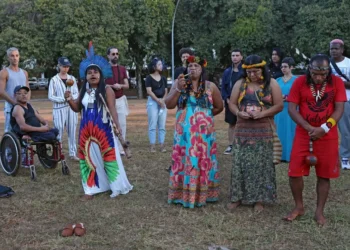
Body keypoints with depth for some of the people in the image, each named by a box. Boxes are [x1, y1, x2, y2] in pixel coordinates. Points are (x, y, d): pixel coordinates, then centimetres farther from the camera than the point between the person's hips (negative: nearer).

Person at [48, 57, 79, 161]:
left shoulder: (72, 78, 8)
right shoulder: (54, 80, -3)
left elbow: (77, 93, 8)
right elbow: (50, 96, -5)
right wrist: (63, 99, -16)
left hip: (71, 108, 4)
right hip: (59, 109, -4)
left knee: (72, 131, 6)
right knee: (59, 132, -4)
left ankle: (73, 153, 13)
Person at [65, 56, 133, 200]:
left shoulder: (107, 90, -7)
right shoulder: (84, 91, 10)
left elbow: (112, 108, -15)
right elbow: (77, 108, 13)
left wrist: (117, 123, -30)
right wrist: (69, 99, -6)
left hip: (103, 129, -5)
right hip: (86, 130, 5)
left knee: (108, 156, -2)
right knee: (89, 158, 8)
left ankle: (117, 187, 8)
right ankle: (91, 189, 17)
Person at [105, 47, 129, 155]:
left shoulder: (122, 69, 9)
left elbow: (127, 85, 8)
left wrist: (120, 85, -13)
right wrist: (113, 86, -19)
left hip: (121, 100, 4)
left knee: (122, 125, 1)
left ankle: (120, 148, 7)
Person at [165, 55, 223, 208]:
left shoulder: (210, 86, 2)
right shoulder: (179, 83, 2)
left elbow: (219, 107, 11)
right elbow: (169, 105, -5)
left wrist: (205, 114, 7)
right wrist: (178, 89, -15)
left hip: (204, 132, 0)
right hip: (184, 132, 0)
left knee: (203, 161, 4)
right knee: (184, 161, 1)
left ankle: (202, 194, 14)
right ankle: (184, 194, 9)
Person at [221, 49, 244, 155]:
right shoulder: (227, 71, 7)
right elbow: (223, 87, 8)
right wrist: (227, 99, -5)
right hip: (230, 102, 3)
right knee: (231, 124, 9)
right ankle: (230, 145, 16)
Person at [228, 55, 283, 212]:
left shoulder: (271, 84, 0)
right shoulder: (240, 84, 7)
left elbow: (279, 105, -4)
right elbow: (232, 104, 7)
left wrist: (261, 114, -18)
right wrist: (239, 113, -15)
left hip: (263, 131, -2)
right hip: (243, 130, 2)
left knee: (261, 164, 0)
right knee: (240, 163, 2)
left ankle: (259, 199, 9)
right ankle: (237, 197, 12)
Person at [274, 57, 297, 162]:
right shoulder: (278, 80, 11)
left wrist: (286, 98, -15)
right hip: (279, 111, 5)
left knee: (290, 133, -1)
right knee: (280, 132, 6)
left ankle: (291, 155, 6)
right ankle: (281, 155, 14)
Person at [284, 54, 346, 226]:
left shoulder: (337, 82, -5)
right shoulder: (300, 82, -6)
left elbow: (339, 109, -7)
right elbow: (291, 108, -8)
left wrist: (324, 128, -20)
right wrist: (309, 128, -18)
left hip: (328, 136, 0)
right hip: (303, 134, 0)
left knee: (324, 175, 6)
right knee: (294, 172, -1)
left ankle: (319, 211, 20)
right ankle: (299, 207, 20)